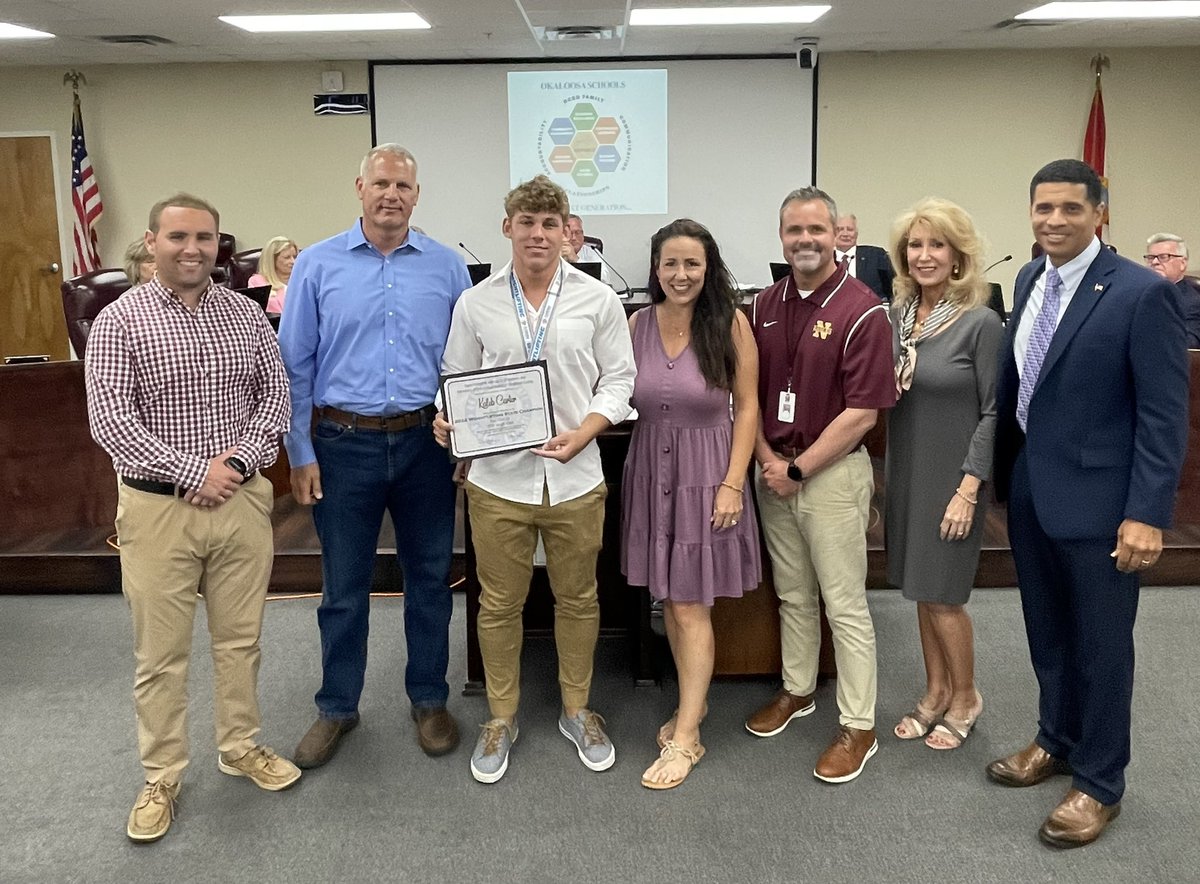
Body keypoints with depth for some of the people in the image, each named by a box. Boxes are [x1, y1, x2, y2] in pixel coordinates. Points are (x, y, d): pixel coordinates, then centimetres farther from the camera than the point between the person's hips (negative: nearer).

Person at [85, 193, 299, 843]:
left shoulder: (245, 314, 5)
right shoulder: (119, 320, -6)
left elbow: (275, 395, 6)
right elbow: (110, 421, -12)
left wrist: (238, 461, -10)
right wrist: (194, 473, -16)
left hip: (243, 499, 3)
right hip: (158, 506, -3)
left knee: (240, 638, 15)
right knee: (161, 651, 7)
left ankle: (241, 748, 34)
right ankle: (161, 778, 23)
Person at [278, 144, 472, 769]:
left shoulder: (447, 267, 2)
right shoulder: (318, 265, 0)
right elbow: (294, 366, 1)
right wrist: (300, 455, -3)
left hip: (425, 442, 1)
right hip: (344, 444, -1)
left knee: (429, 577, 12)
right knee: (343, 586, 10)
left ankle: (429, 700, 29)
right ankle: (337, 707, 27)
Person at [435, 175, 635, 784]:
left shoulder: (597, 300, 1)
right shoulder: (476, 303, 3)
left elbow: (617, 380, 3)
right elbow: (458, 382, 9)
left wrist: (583, 432, -12)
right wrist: (448, 423, -12)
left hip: (575, 477, 0)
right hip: (499, 478, 0)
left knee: (577, 598, 13)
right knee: (499, 603, 10)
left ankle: (577, 710, 32)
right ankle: (501, 717, 29)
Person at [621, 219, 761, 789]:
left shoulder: (731, 324, -8)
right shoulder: (637, 324, 1)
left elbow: (747, 407, -6)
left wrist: (733, 482, -11)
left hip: (705, 472, -4)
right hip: (650, 469, 4)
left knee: (690, 607, -1)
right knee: (669, 600, 14)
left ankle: (685, 738, 10)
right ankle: (693, 702, 33)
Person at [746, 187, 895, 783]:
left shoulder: (862, 311, -13)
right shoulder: (765, 306, 6)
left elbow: (862, 414, -17)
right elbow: (750, 394, 9)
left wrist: (797, 469, -14)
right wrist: (766, 457, -6)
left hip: (833, 472, -6)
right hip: (774, 470, 6)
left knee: (844, 603, 2)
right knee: (791, 593, 19)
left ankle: (858, 727, 14)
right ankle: (796, 690, 36)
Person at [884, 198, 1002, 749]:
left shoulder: (980, 323, -12)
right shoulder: (897, 315, 3)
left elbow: (993, 412, -12)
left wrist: (968, 489, -16)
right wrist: (885, 475, 5)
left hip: (951, 478, -5)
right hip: (906, 474, 5)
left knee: (942, 595, 2)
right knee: (920, 590, 14)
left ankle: (965, 698, 25)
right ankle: (935, 692, 31)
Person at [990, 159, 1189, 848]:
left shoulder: (1142, 293, -14)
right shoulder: (1029, 280, 6)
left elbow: (1166, 414, -15)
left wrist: (1148, 514, -18)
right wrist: (1005, 474, 12)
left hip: (1097, 500, -6)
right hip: (1030, 492, 6)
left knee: (1100, 645, 8)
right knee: (1048, 633, 20)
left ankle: (1099, 783, 25)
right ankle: (1057, 741, 40)